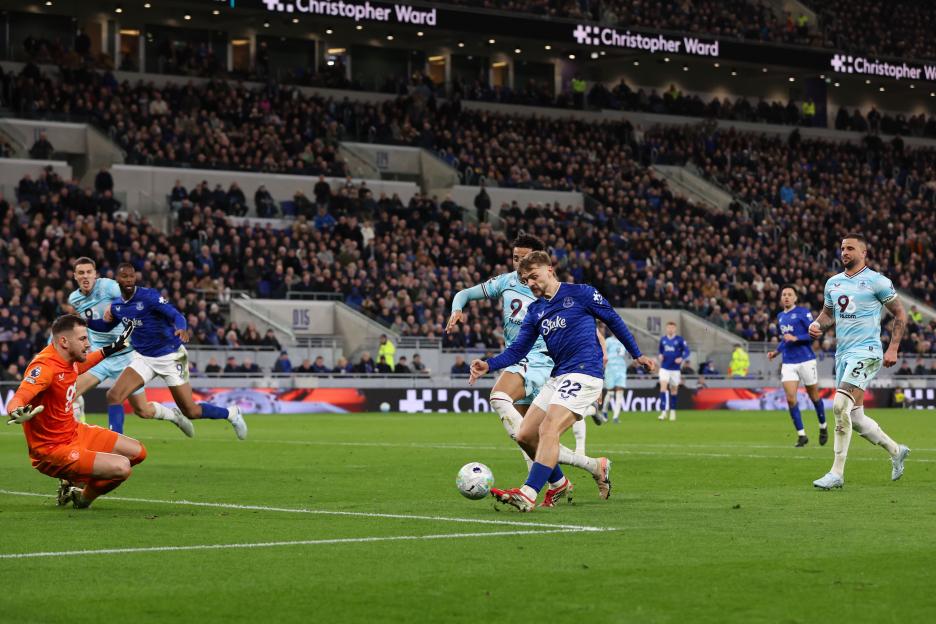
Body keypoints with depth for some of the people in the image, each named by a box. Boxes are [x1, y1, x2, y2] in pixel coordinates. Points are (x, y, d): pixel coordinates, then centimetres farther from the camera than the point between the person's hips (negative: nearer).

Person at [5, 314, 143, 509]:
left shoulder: (68, 358, 0)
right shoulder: (44, 367, -27)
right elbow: (17, 399, -42)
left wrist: (109, 350, 32)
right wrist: (17, 413, -64)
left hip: (75, 432, 10)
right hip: (52, 450, -10)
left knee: (137, 452, 12)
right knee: (121, 467, -25)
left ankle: (75, 482, 18)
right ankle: (82, 498, 5)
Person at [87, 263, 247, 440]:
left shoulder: (148, 296, -17)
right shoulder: (116, 306, 1)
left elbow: (176, 315, -26)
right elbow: (107, 326, 19)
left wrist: (182, 328, -48)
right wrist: (86, 321, 1)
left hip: (170, 357, -5)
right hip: (143, 358, 5)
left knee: (191, 412, -2)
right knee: (113, 397, -15)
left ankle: (231, 413, 24)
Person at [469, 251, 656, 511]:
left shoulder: (580, 293, -2)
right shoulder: (535, 311, 15)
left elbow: (613, 320, 6)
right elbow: (517, 350, 11)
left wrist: (637, 355, 10)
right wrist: (488, 365, -7)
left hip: (583, 375, -8)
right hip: (557, 378, 8)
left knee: (548, 430, -23)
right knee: (525, 435, 3)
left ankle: (528, 495, -30)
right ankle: (558, 484, 23)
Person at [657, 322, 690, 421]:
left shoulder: (680, 340, -3)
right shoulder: (662, 339, 6)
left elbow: (687, 351, -4)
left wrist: (682, 358, -22)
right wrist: (660, 356, -3)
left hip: (675, 368, -1)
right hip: (664, 368, 1)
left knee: (674, 390, 9)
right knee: (663, 388, -15)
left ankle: (672, 411, 25)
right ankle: (663, 411, -17)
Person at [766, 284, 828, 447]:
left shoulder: (803, 312, -6)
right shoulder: (780, 317, 14)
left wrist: (795, 338, -21)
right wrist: (776, 352, 14)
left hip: (806, 360, -5)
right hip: (788, 363, 5)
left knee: (814, 396, 8)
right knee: (790, 398, -10)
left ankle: (823, 427, 31)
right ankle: (801, 435, -3)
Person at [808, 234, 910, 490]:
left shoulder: (877, 281, -6)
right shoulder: (833, 283, 12)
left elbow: (900, 314, -1)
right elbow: (828, 314, 24)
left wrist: (893, 348, -8)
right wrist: (817, 325, 1)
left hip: (866, 352, -7)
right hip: (842, 354, 7)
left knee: (840, 406, -21)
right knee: (855, 417, 10)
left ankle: (837, 473, -18)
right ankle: (896, 451, 33)